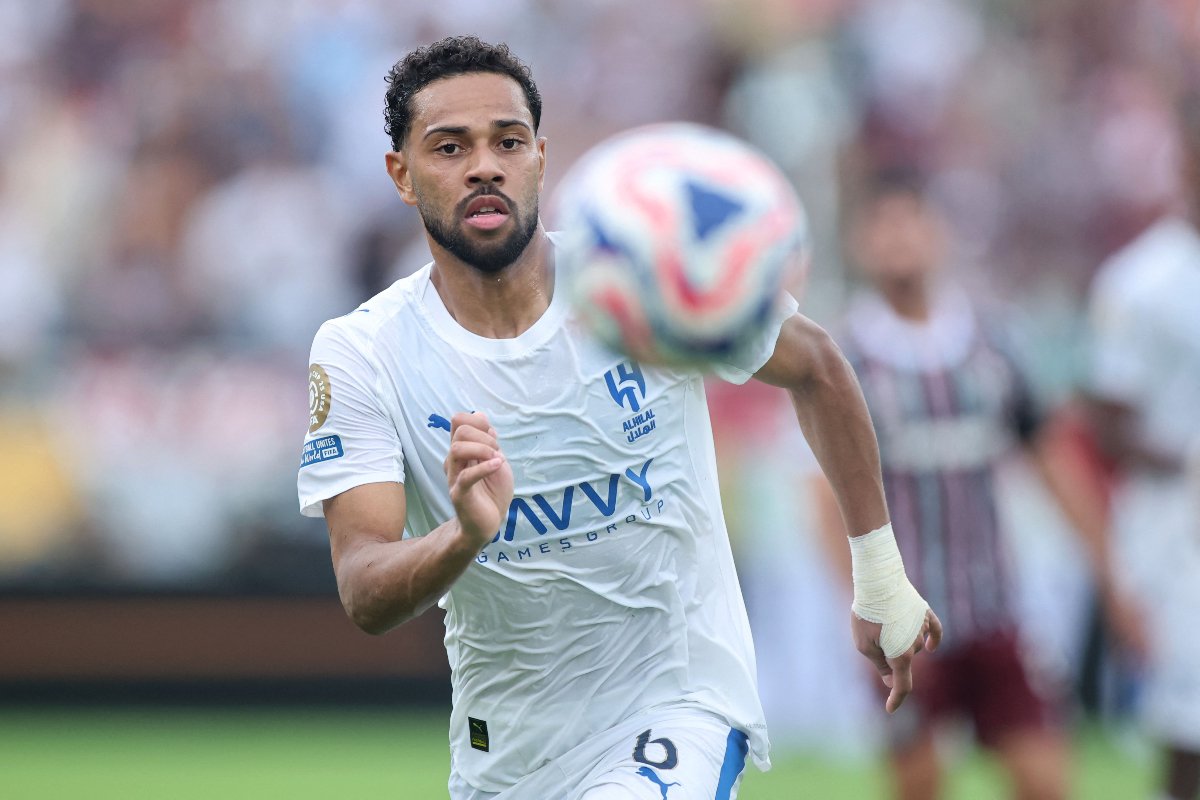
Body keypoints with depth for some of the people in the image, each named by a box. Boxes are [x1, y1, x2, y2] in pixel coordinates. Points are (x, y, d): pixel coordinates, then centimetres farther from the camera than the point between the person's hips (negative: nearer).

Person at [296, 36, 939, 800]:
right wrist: (464, 536, -41)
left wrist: (881, 577, 12)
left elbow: (817, 369, 9)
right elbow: (365, 599, -20)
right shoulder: (358, 355, -10)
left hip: (680, 709, -3)